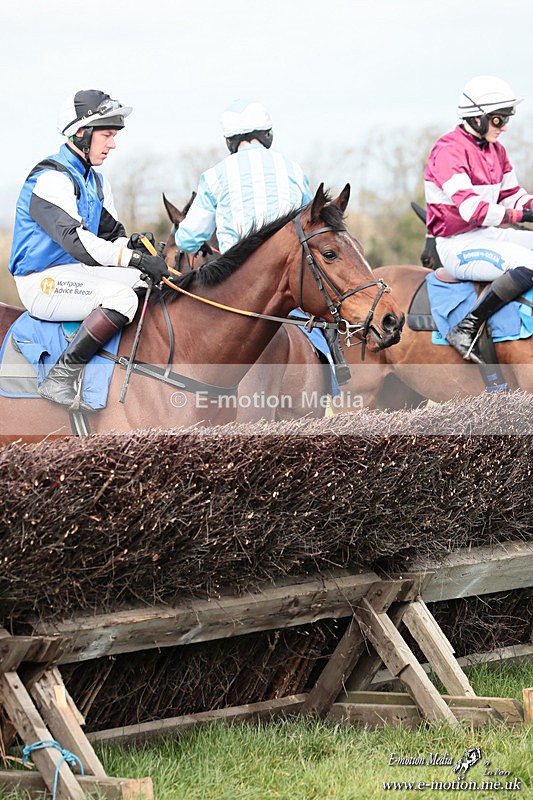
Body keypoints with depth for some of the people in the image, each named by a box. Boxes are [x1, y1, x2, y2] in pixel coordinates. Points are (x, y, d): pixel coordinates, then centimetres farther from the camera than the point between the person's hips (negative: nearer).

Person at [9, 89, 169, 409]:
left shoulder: (96, 180, 14)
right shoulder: (51, 179, -18)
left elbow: (111, 231, 17)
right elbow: (75, 240, -30)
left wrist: (131, 242, -8)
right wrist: (135, 258, -37)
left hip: (78, 271, 10)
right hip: (43, 283, -10)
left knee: (153, 281, 1)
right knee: (121, 297, -31)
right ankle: (59, 379, -27)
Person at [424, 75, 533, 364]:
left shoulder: (496, 150, 13)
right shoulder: (448, 151, -15)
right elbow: (471, 209, -25)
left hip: (487, 235, 10)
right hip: (457, 245, -10)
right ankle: (466, 329, -26)